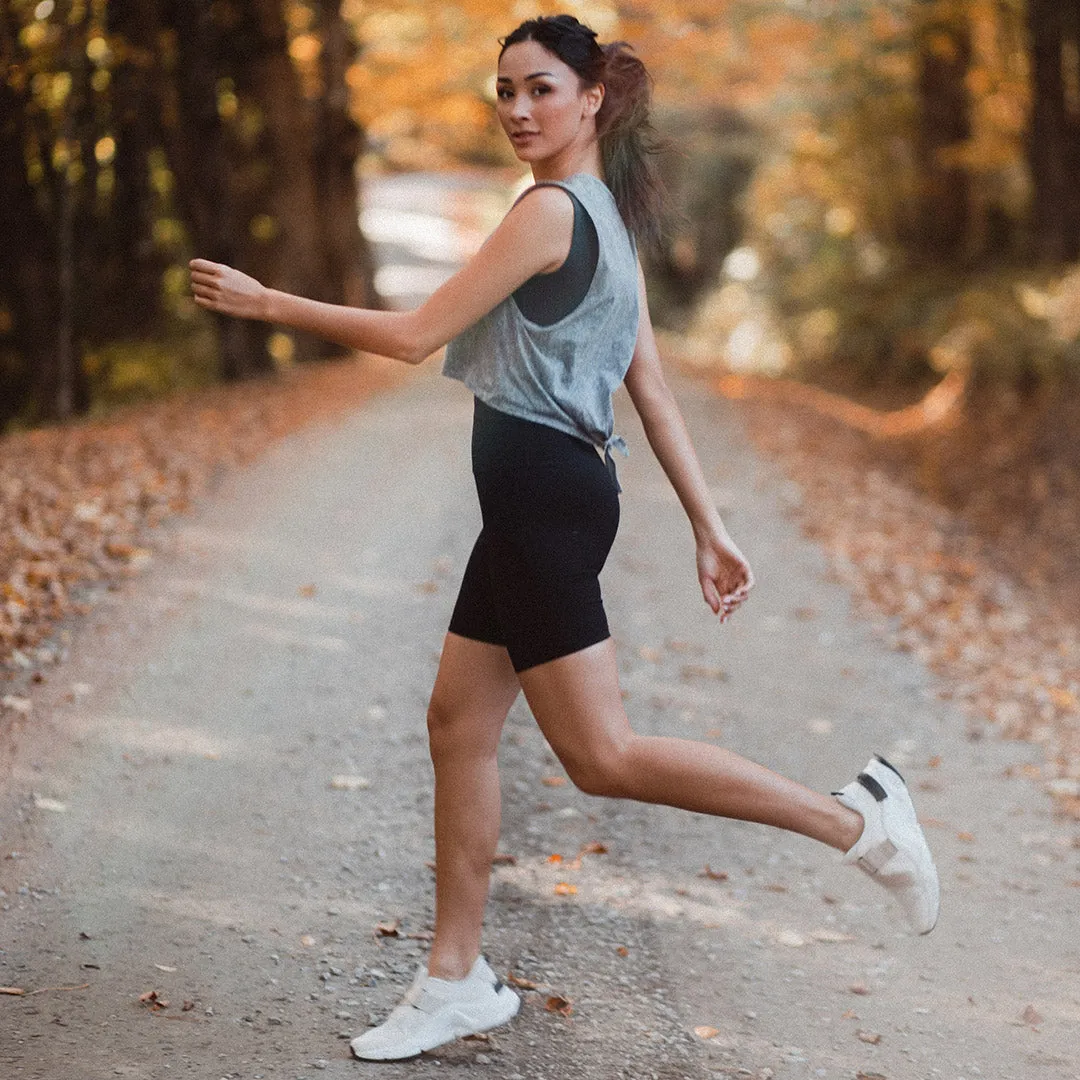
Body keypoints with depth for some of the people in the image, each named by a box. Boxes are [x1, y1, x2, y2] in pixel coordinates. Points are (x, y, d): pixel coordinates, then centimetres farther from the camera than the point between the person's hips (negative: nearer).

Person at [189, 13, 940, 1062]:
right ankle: (455, 980, 17)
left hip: (541, 491, -10)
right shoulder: (607, 219, 17)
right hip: (536, 494, 10)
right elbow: (654, 392, 16)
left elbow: (414, 335, -12)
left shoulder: (550, 211, -13)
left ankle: (852, 818, -3)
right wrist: (709, 526, 15)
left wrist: (264, 302, -5)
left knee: (600, 754, -7)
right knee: (458, 722, 11)